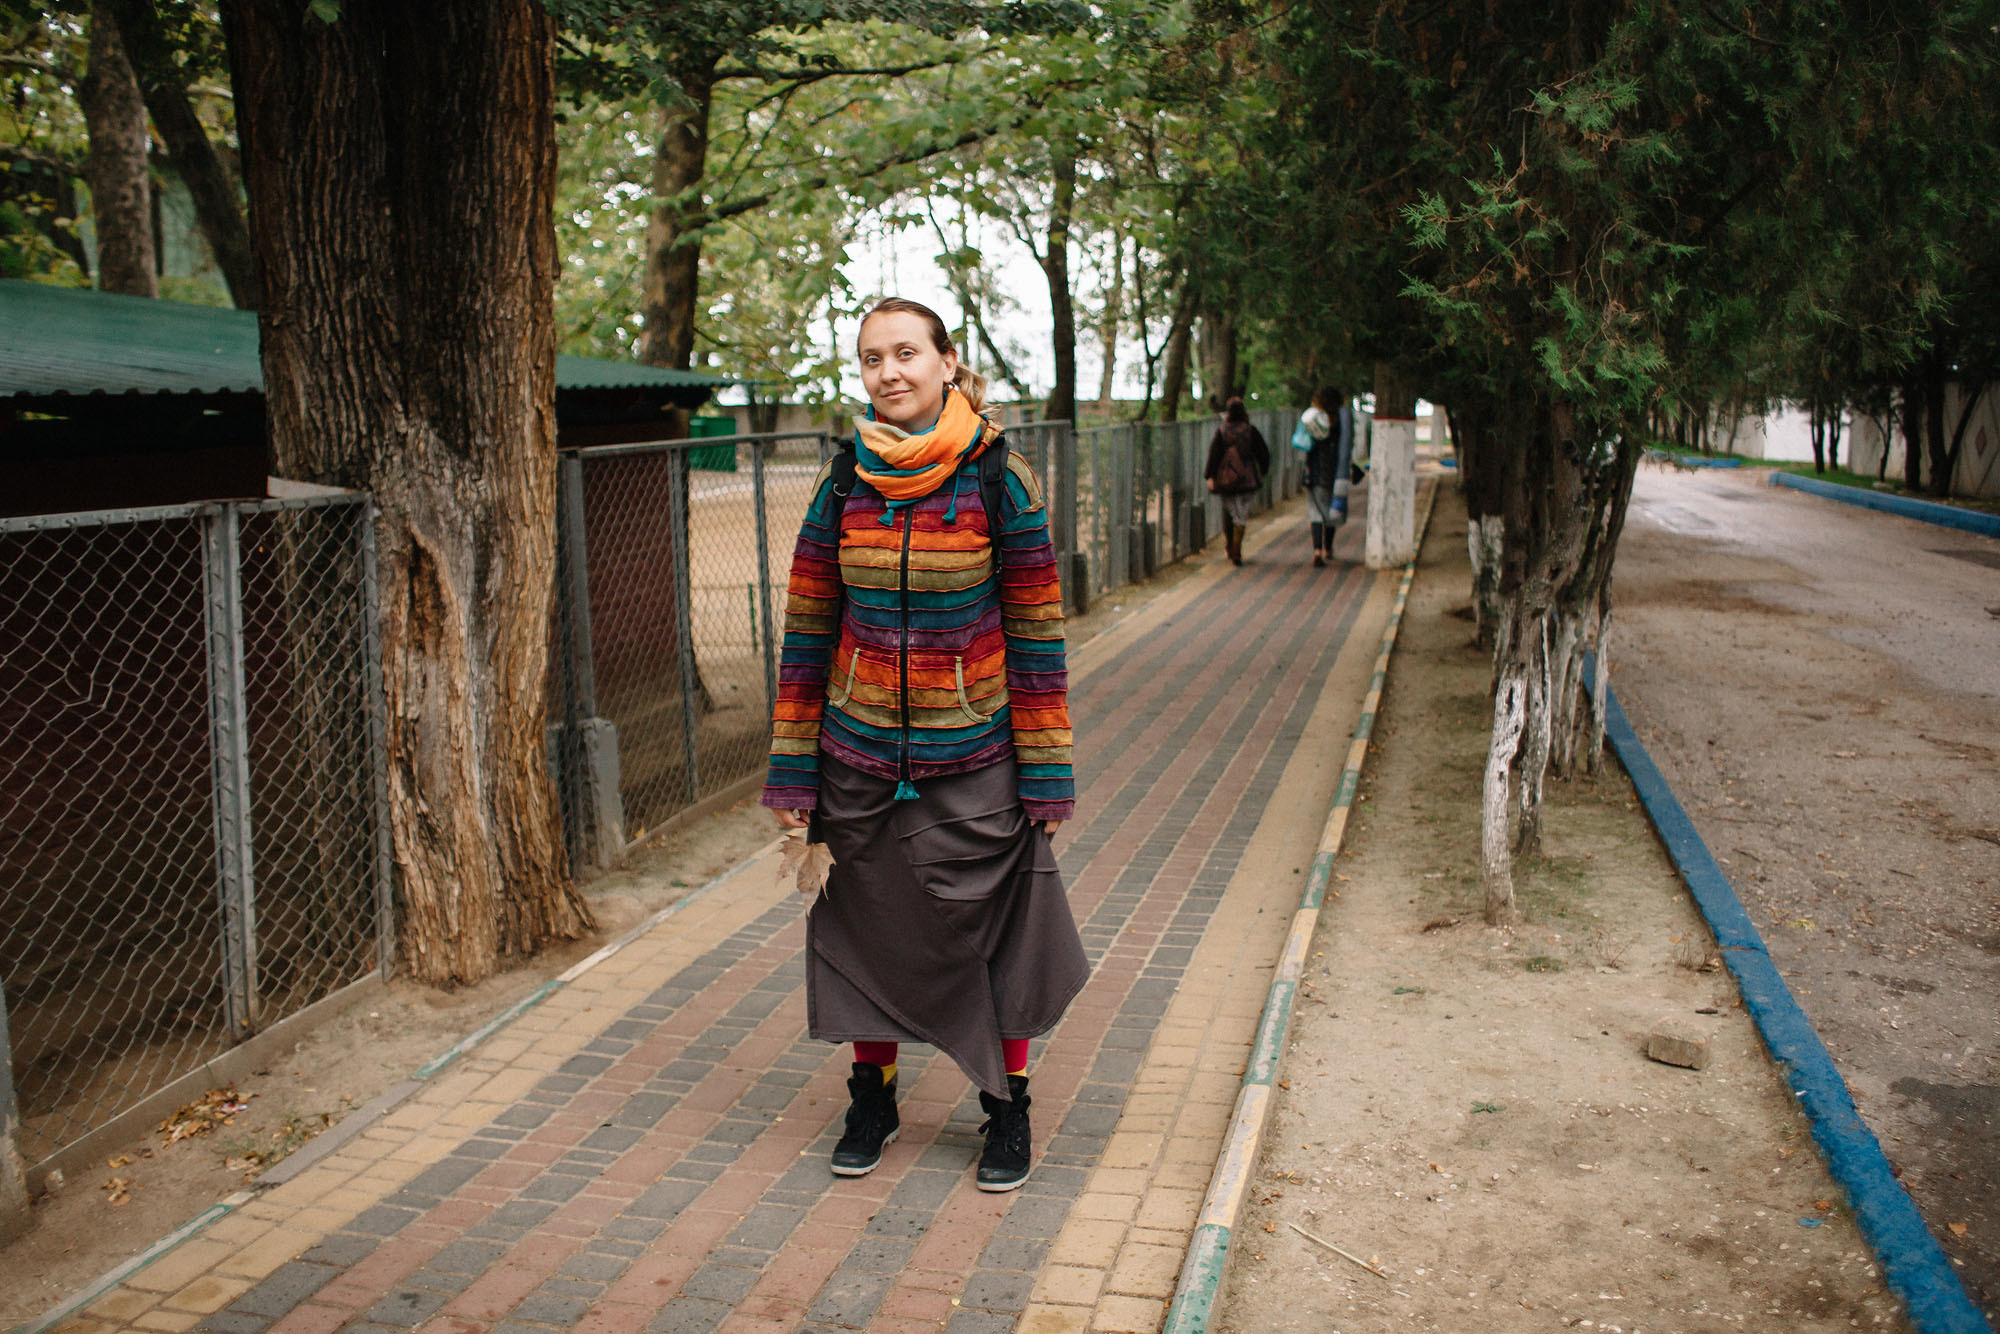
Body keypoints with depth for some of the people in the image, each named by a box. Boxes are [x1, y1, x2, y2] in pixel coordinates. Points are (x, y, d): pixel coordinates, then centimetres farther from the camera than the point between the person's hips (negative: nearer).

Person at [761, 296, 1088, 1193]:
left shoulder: (1000, 479, -7)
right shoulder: (843, 482, -1)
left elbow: (1036, 632, -5)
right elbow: (807, 629, 4)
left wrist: (1046, 773, -5)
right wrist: (793, 773, 2)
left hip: (973, 756, -2)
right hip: (861, 756, 2)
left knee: (987, 925, 6)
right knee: (868, 925, 12)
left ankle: (1007, 1107, 26)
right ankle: (872, 1096, 33)